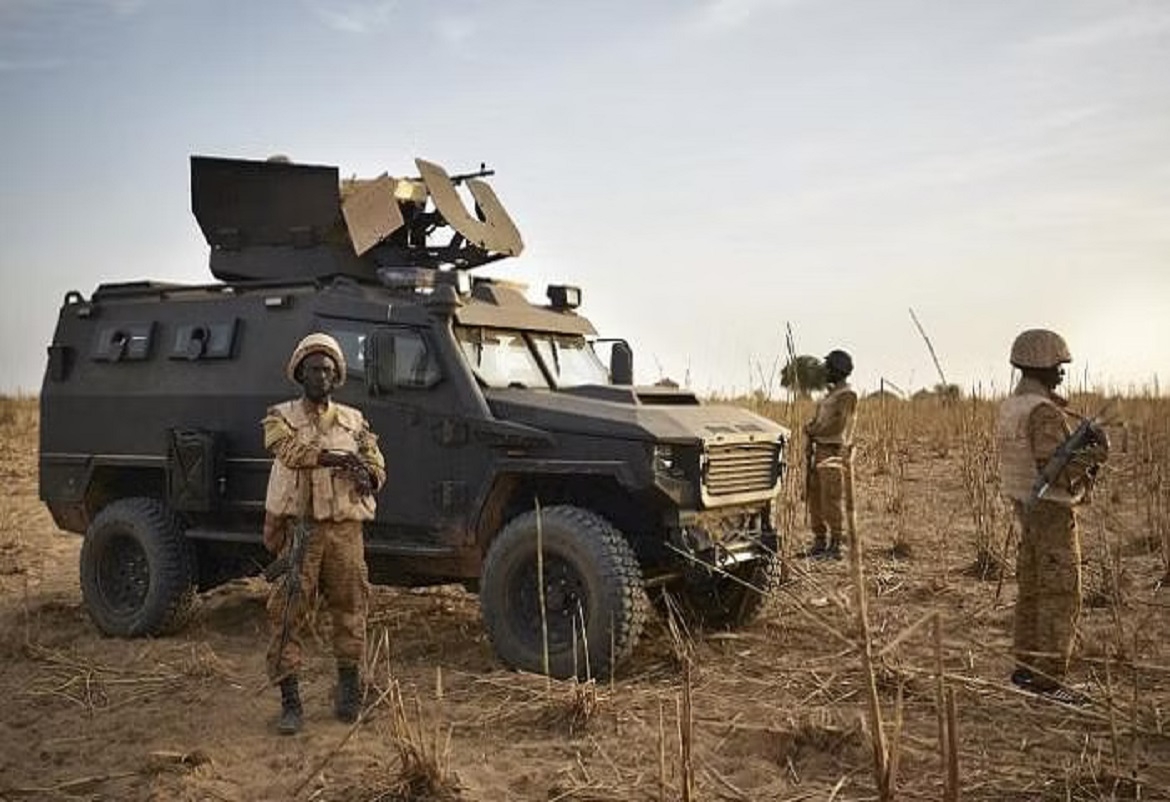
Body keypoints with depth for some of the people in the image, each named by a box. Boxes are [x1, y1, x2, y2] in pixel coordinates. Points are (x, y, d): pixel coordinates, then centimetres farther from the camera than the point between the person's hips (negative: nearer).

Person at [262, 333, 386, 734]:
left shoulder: (354, 421, 14)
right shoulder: (280, 417, 6)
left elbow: (377, 467, 10)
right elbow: (288, 450, -15)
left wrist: (366, 477, -13)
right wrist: (336, 457, -23)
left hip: (345, 529, 2)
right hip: (299, 528, -2)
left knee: (349, 609, 8)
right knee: (288, 615, -2)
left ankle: (349, 689, 24)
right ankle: (290, 702, 5)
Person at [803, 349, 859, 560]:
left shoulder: (847, 395, -10)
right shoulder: (830, 394, 18)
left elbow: (837, 426, -18)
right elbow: (817, 421, 21)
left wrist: (813, 430, -6)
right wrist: (811, 428, 0)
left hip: (834, 453, -9)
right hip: (819, 451, 9)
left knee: (832, 502, -7)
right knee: (815, 499, 10)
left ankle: (834, 546, -1)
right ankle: (819, 542, 18)